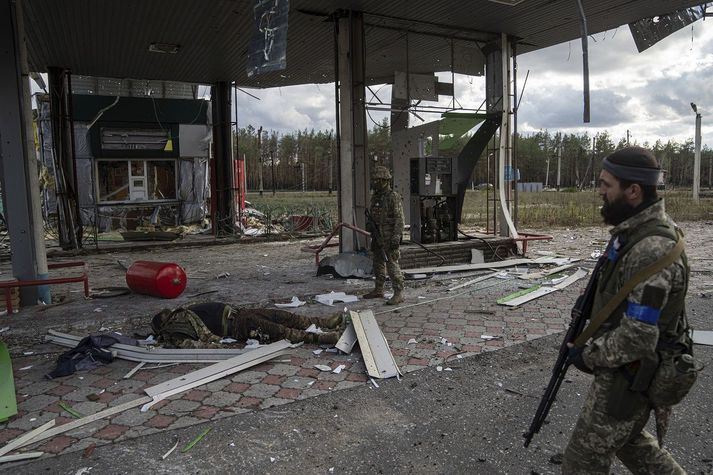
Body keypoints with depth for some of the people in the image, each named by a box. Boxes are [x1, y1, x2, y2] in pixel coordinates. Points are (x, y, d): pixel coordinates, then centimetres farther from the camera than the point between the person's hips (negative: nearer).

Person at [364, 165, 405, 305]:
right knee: (378, 264, 15)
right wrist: (369, 224, 5)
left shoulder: (393, 197, -12)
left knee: (392, 264, -9)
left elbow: (399, 219, -16)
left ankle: (398, 293, -5)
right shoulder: (375, 196, 12)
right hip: (377, 237, 8)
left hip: (389, 237, -8)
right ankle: (378, 290, 26)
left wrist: (396, 237, -22)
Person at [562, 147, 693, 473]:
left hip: (629, 376, -9)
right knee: (628, 439, 29)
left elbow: (638, 338, -31)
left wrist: (588, 355, -16)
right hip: (627, 367, 9)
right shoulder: (635, 229, 2)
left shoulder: (652, 250, -30)